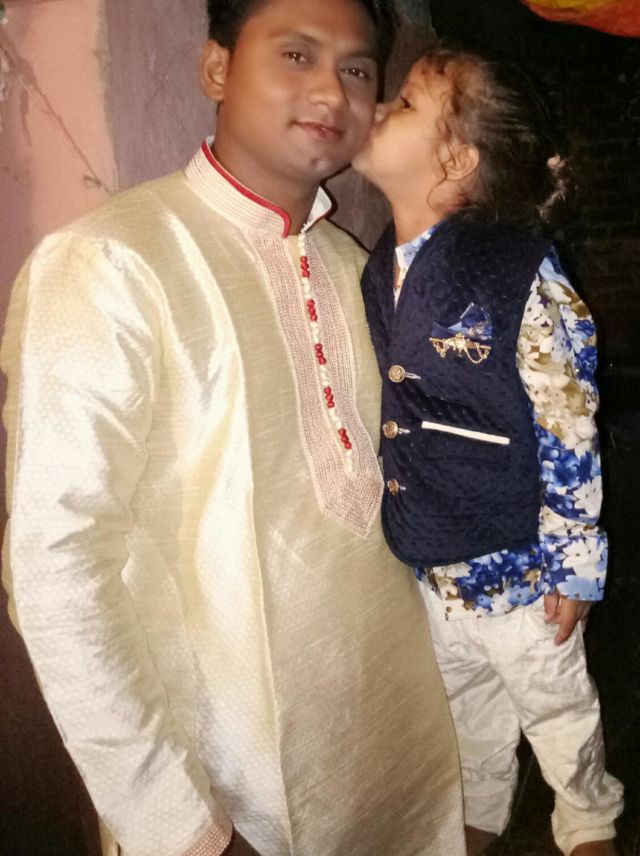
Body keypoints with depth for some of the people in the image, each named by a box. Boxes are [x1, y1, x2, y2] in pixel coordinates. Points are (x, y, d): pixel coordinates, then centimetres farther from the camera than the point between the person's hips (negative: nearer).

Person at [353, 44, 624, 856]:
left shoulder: (518, 272, -21)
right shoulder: (379, 271, -2)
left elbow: (570, 431, -17)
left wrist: (576, 568, -12)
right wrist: (392, 530, 15)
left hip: (513, 559, -5)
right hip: (429, 557, 6)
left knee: (555, 706, 20)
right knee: (466, 707, 27)